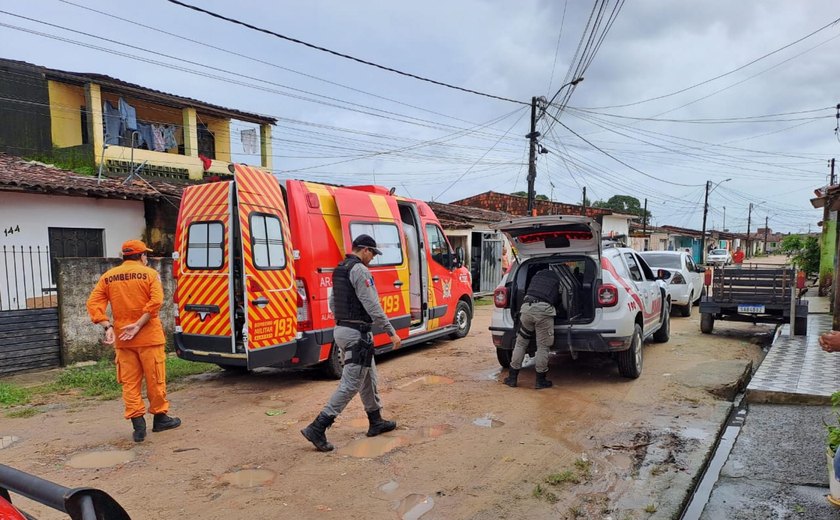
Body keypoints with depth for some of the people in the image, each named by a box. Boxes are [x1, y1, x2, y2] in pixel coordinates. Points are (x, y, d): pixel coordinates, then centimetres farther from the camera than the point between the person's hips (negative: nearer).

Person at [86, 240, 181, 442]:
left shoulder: (108, 277, 8)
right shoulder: (149, 274, -4)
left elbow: (93, 304, 0)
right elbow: (156, 301, -18)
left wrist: (108, 326, -6)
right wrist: (138, 325, -14)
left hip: (122, 340, 4)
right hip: (148, 337, -3)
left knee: (129, 382, 9)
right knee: (155, 379, 9)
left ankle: (138, 425, 9)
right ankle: (160, 418, 21)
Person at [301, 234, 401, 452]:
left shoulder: (339, 270, 14)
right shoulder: (360, 270, -16)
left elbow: (332, 303, 19)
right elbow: (372, 306, -20)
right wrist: (391, 332, -15)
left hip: (341, 329, 10)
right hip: (357, 334, -10)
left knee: (368, 377, 20)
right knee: (351, 384, -5)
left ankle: (376, 422, 31)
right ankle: (317, 428, -5)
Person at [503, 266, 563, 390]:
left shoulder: (537, 275, 29)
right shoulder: (559, 279, 21)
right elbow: (559, 301, 22)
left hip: (526, 306, 3)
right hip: (544, 309, -3)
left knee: (520, 343, 13)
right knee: (542, 346, 7)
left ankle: (512, 378, 17)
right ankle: (540, 380, 13)